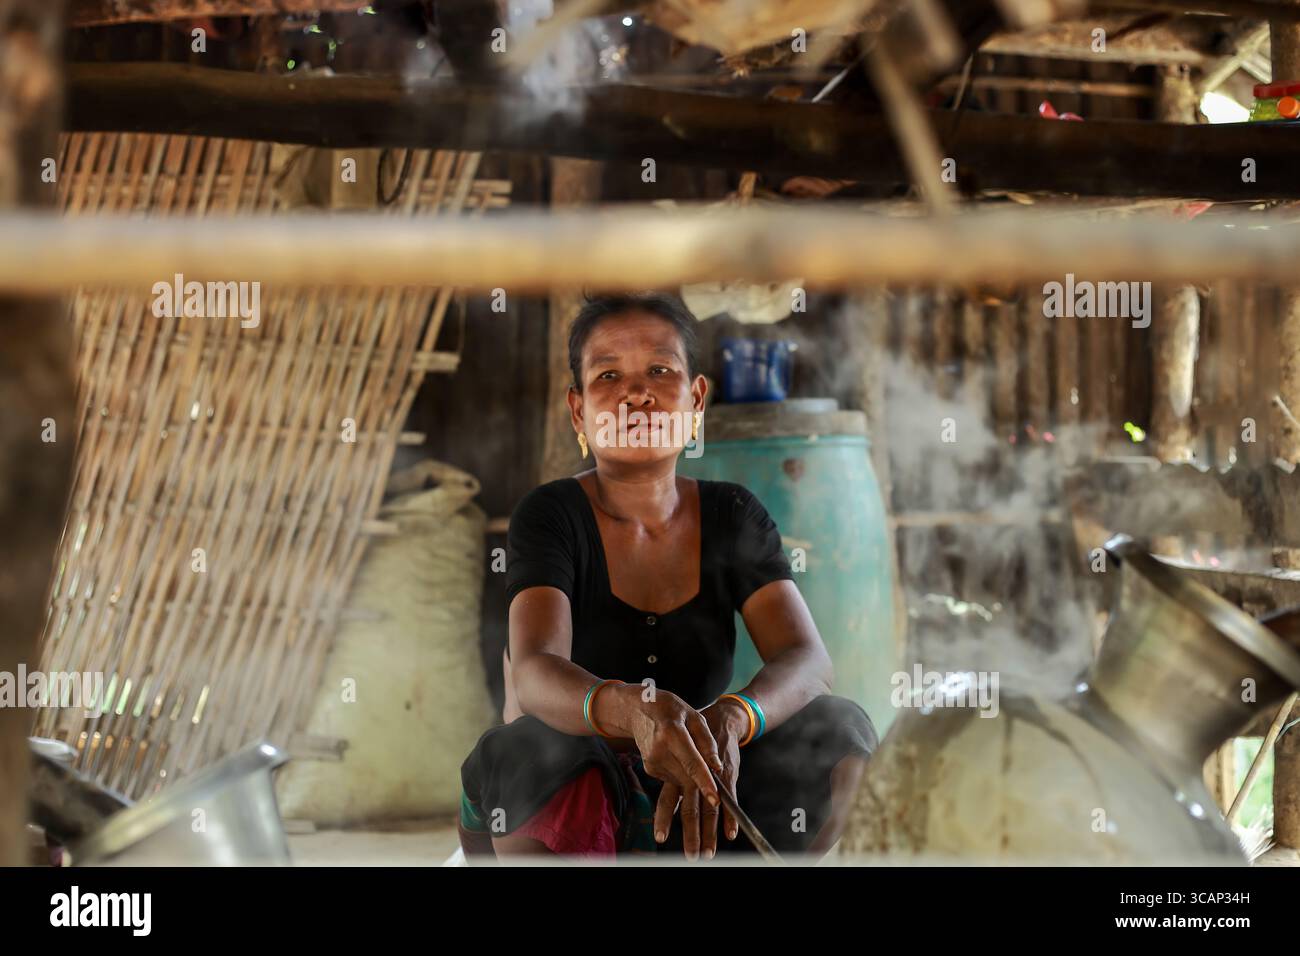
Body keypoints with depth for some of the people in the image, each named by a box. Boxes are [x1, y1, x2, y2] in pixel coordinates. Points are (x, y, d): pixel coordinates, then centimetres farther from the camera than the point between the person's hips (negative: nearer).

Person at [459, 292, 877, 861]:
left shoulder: (733, 517, 4)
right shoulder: (551, 516, -8)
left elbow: (806, 658, -12)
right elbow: (534, 671, -26)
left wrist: (729, 720, -38)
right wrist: (635, 712, -51)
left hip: (690, 813, 4)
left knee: (839, 729, -21)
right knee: (529, 751, -38)